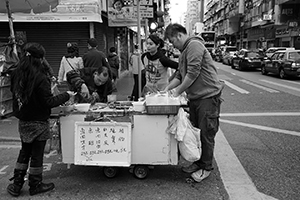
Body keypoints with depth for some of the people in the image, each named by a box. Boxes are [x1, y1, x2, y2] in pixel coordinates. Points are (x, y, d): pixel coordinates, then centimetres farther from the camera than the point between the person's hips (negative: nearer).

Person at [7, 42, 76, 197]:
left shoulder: (16, 73, -2)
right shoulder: (40, 78, -23)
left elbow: (15, 92, 12)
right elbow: (49, 102, -20)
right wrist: (66, 95, -9)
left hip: (23, 120, 6)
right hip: (38, 122, -6)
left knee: (24, 152, 21)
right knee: (36, 154, 9)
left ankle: (16, 185, 26)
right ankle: (35, 185, 24)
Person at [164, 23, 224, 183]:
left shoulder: (194, 45, -13)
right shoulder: (184, 51, 18)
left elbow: (193, 73, -19)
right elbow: (180, 75, 20)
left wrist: (177, 91, -11)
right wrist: (167, 89, 10)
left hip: (208, 96, -9)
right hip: (194, 97, 10)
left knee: (206, 133, 1)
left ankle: (206, 167, 14)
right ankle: (198, 162, 28)